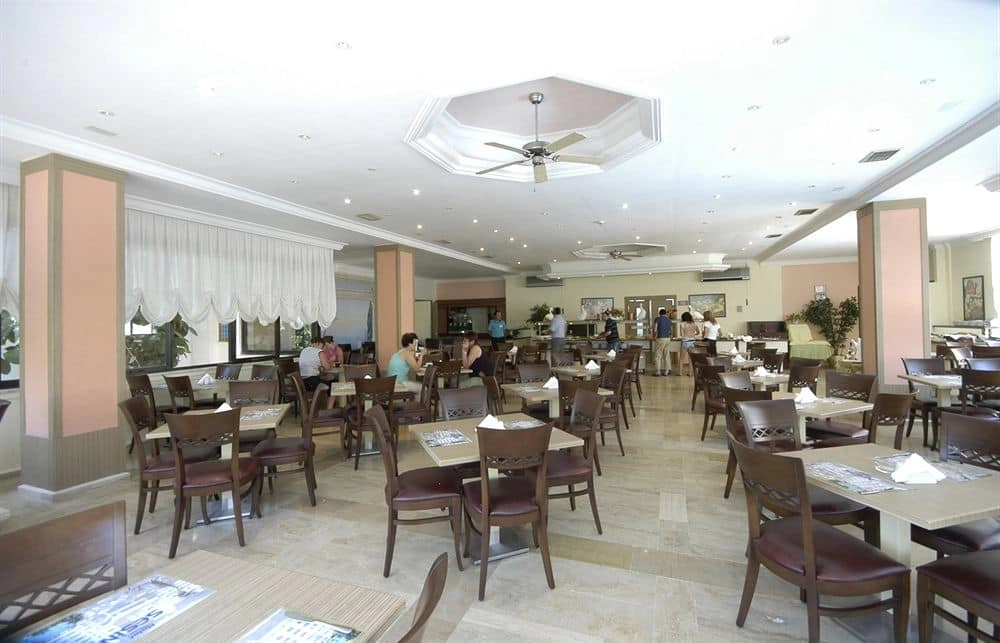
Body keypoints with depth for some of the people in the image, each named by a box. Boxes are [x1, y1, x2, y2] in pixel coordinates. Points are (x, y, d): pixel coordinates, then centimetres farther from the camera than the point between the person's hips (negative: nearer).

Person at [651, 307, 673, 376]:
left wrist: (654, 335, 7)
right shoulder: (669, 320, 12)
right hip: (668, 339, 5)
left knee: (658, 356, 0)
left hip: (660, 339, -5)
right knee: (667, 355, 10)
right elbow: (671, 331, 17)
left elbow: (655, 330, -11)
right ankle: (667, 371, 12)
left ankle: (658, 371, -1)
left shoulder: (657, 319, -4)